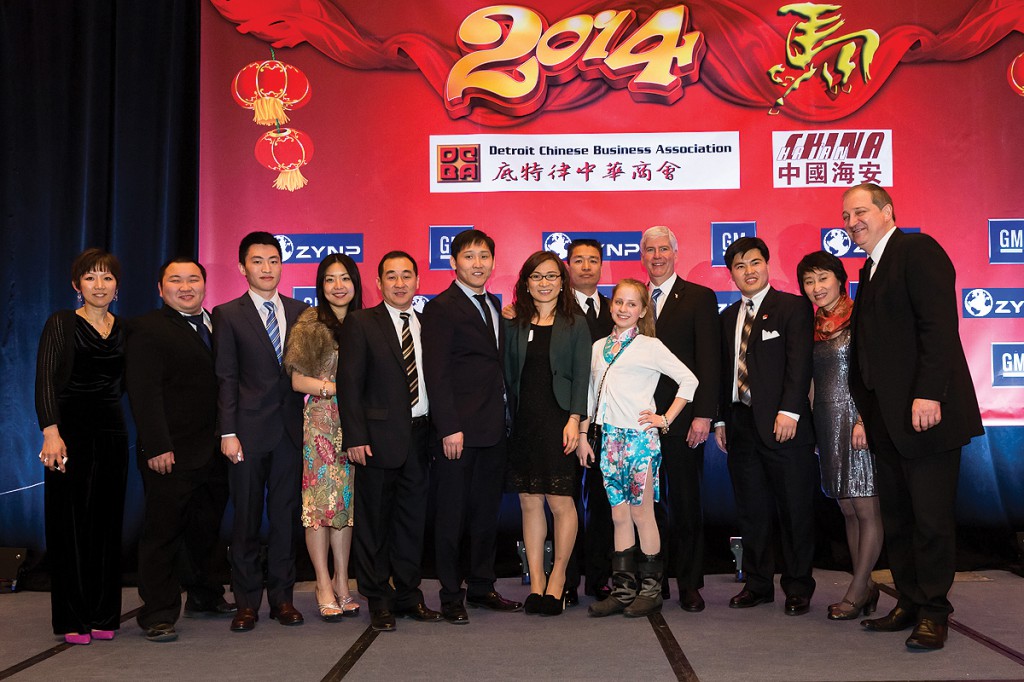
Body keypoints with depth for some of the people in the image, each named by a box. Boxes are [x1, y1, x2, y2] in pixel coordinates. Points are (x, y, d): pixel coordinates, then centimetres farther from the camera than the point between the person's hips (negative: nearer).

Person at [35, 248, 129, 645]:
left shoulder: (125, 330, 10)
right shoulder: (61, 324, -2)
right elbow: (44, 379, -11)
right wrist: (51, 432, -24)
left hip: (111, 431, 4)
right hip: (70, 430, -4)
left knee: (107, 522, 6)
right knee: (70, 523, 0)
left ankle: (103, 616, 16)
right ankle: (72, 620, 10)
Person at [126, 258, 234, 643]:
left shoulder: (215, 326, 15)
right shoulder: (148, 329, -5)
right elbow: (144, 392, -13)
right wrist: (157, 447, -20)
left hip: (214, 452, 7)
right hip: (171, 455, -6)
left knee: (207, 530, 17)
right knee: (163, 535, 1)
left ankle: (204, 597, 32)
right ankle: (159, 615, 10)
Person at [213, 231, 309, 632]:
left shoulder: (299, 311, 10)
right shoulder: (228, 314, 2)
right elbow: (225, 378, -3)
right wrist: (228, 432, -9)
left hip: (290, 429, 3)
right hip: (249, 431, -3)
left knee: (286, 516, 8)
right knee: (246, 519, 4)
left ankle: (282, 596, 19)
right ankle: (247, 602, 15)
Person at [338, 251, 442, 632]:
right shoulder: (361, 323, 0)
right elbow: (349, 383, -6)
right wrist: (355, 436, -14)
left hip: (419, 436, 4)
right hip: (380, 437, -4)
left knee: (413, 520, 11)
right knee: (374, 522, 4)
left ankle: (407, 594, 23)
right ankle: (378, 601, 15)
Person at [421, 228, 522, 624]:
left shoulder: (494, 306, 16)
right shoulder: (441, 308, -7)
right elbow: (437, 373, -13)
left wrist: (504, 418, 8)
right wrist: (449, 428, -18)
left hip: (493, 428, 7)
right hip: (459, 431, -7)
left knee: (487, 513, 14)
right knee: (452, 515, 3)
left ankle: (481, 587, 27)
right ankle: (451, 596, 13)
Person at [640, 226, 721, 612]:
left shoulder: (699, 298, 2)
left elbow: (708, 360, -5)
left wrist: (703, 415, -12)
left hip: (682, 419, -3)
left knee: (686, 502, 3)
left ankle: (689, 583, 14)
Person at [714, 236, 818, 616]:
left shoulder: (793, 307, 0)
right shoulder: (728, 317, 17)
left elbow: (800, 361, -10)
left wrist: (789, 411, -19)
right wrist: (721, 419, 11)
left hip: (783, 424, -5)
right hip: (741, 425, 5)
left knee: (795, 510, 2)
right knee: (751, 511, 9)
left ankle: (798, 588, 14)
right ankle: (758, 584, 19)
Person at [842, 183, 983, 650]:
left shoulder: (918, 249, -7)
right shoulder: (871, 270, 20)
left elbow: (939, 324, -17)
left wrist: (928, 394, -23)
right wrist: (867, 414, 12)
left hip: (924, 412, -9)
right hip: (888, 419, 9)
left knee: (932, 517, -1)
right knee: (896, 518, 13)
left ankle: (933, 612, 11)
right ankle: (910, 603, 24)